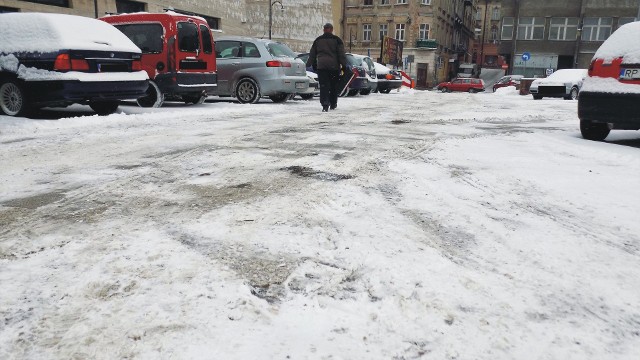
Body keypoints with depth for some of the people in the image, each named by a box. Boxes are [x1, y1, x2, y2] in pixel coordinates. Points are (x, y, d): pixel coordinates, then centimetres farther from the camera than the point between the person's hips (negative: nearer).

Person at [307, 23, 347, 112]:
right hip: (334, 66, -1)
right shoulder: (337, 40, 4)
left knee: (323, 86, -3)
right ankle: (333, 104, 20)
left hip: (321, 66, 1)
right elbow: (342, 54, -2)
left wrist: (313, 65, 26)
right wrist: (344, 65, 0)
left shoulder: (317, 40, 13)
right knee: (334, 86, 11)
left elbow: (312, 54, 18)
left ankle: (325, 105, -17)